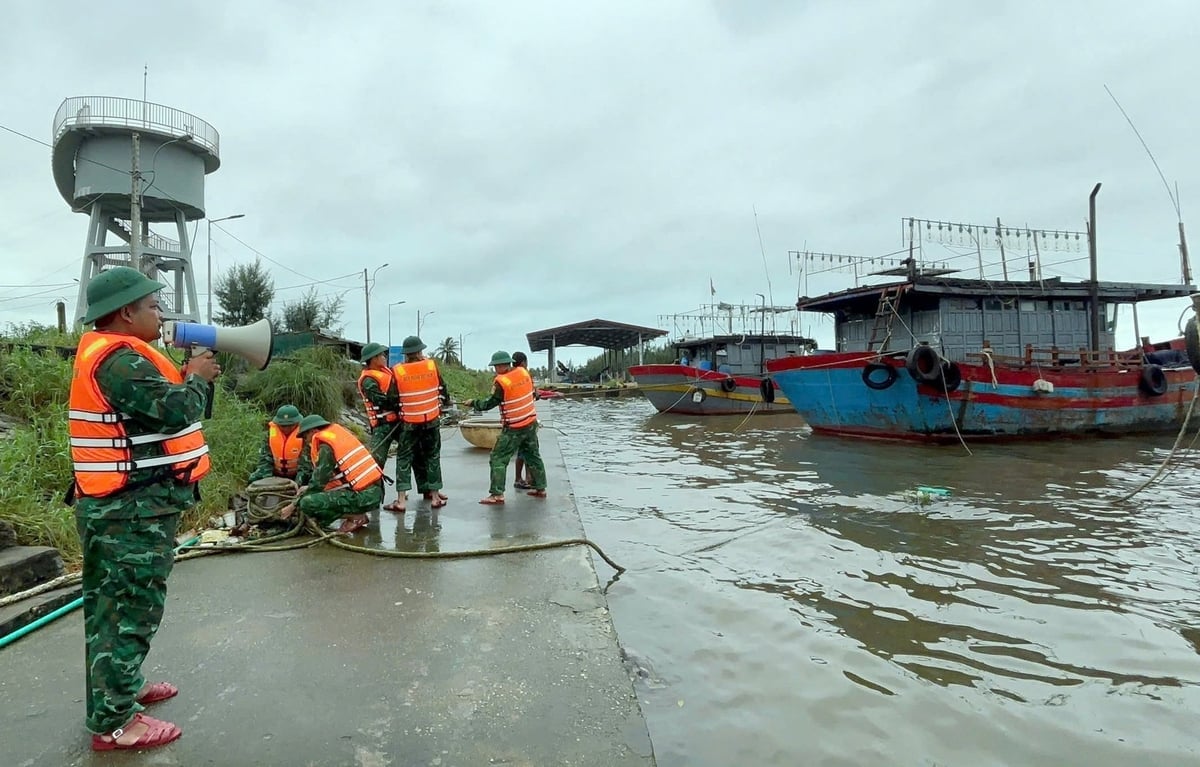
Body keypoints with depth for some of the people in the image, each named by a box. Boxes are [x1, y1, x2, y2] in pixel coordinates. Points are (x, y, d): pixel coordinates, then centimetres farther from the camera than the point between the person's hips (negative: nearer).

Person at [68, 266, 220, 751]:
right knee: (130, 611, -4)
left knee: (115, 606, 20)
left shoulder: (112, 355, 14)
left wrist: (189, 376, 4)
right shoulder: (119, 358, -20)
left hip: (120, 505, 11)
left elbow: (157, 406, 16)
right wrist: (196, 379, -7)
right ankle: (114, 722, 5)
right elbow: (174, 411, -25)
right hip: (133, 510, -11)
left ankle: (119, 688, 35)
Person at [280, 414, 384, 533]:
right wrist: (310, 488, 25)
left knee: (308, 503, -14)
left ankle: (356, 517, -6)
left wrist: (293, 506, 2)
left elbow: (318, 483, -8)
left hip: (364, 496, -9)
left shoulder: (326, 447, -9)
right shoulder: (339, 432, 15)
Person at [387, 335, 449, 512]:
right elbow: (442, 390, 4)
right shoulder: (432, 366, -6)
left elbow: (394, 400, -5)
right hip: (432, 420, 1)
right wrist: (444, 400, 24)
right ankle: (435, 495, 18)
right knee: (432, 456, 13)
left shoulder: (397, 371, -10)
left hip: (409, 423, -1)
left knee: (404, 458, 7)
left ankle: (401, 500, 1)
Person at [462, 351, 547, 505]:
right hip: (531, 423, 7)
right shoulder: (524, 372, -1)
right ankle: (540, 488, 25)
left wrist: (472, 403, 5)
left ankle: (497, 494, -4)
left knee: (498, 458, -1)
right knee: (533, 456, 18)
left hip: (514, 428, -7)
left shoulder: (502, 382, -17)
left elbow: (489, 404, -9)